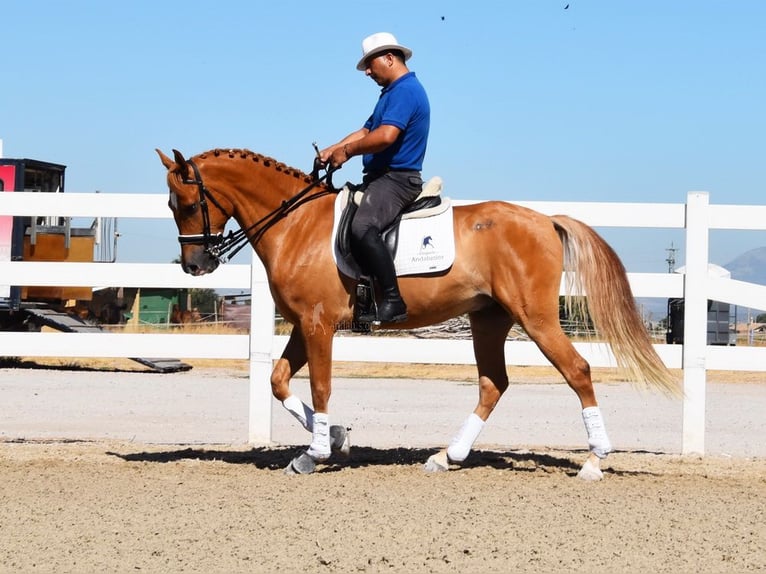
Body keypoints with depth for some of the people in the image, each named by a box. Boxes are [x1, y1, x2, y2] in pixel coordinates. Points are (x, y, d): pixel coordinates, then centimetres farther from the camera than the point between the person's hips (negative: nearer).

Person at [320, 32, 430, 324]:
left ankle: (392, 300, -34)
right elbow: (365, 131, 21)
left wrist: (347, 151, -13)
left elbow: (385, 136, -25)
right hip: (380, 178, 12)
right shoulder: (393, 92, 22)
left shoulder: (405, 91, -13)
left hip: (397, 179, -12)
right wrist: (333, 149, 5)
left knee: (362, 227, -33)